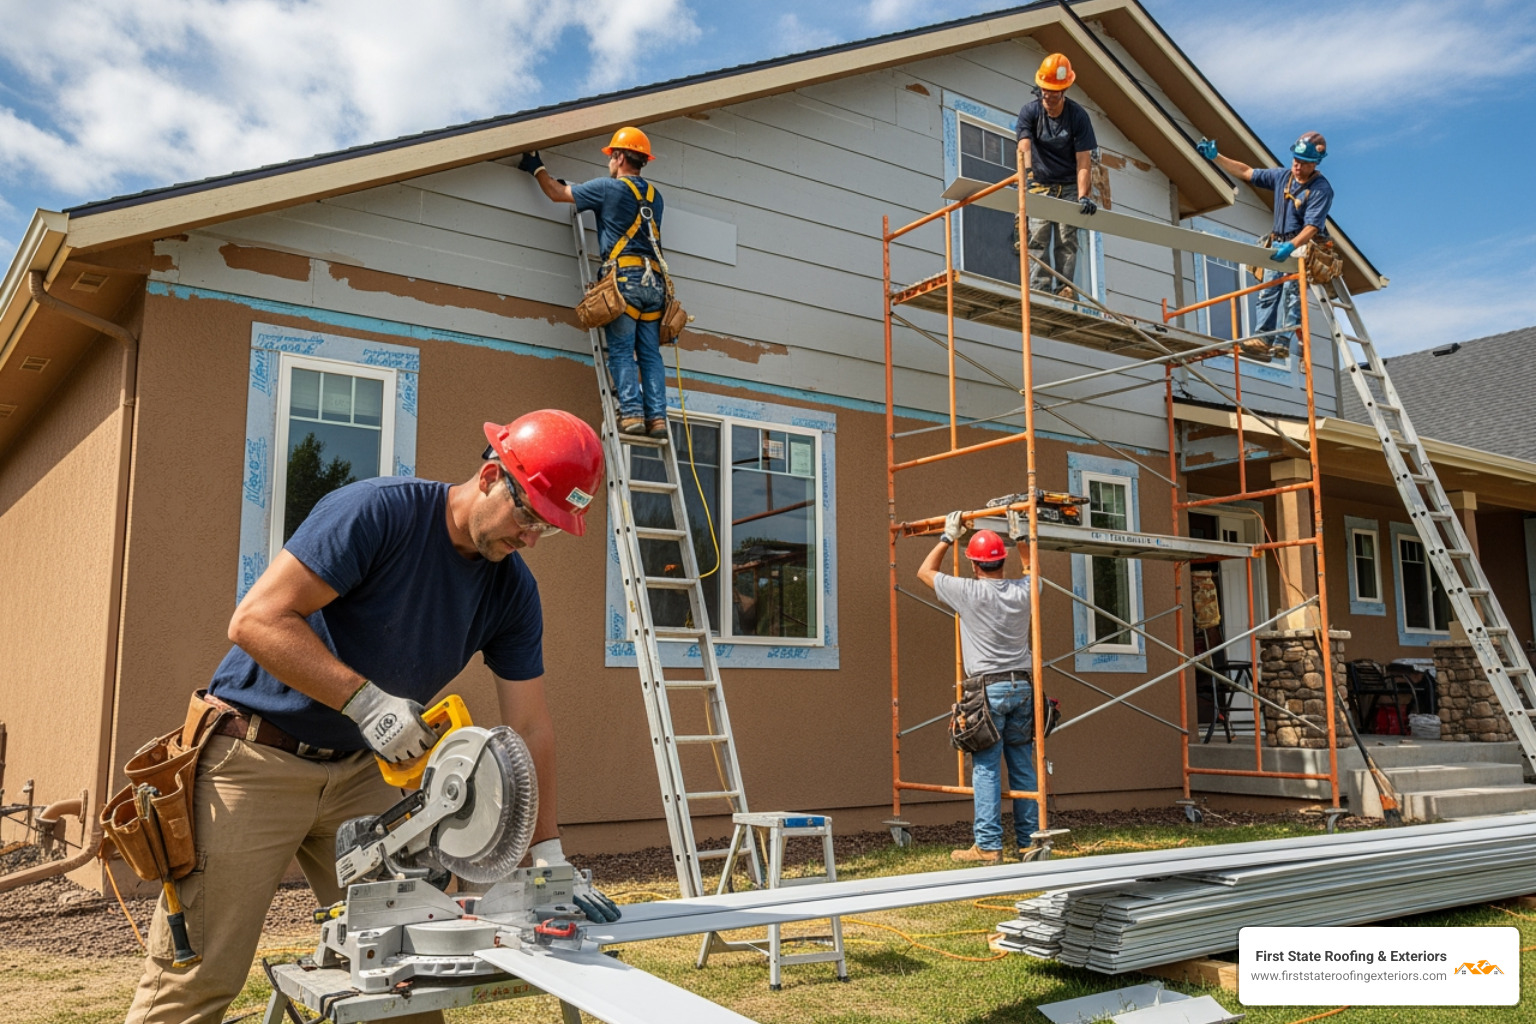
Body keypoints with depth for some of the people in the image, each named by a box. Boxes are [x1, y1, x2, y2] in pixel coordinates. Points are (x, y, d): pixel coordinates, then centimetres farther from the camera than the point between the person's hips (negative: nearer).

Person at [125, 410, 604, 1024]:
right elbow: (257, 621, -24)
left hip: (362, 769, 6)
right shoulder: (379, 511, -20)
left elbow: (530, 728, 1)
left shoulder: (512, 590, -2)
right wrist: (364, 698, -31)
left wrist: (550, 856, -3)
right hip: (257, 759, -6)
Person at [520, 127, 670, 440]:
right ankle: (657, 416, -3)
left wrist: (537, 168, 31)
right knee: (649, 353, 4)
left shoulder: (608, 188, 3)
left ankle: (632, 413, -12)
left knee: (621, 350, -3)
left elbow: (557, 193, 12)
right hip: (654, 279, 5)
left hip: (625, 276, -5)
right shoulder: (655, 196, 19)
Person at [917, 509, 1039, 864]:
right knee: (1023, 767, 9)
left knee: (986, 769, -3)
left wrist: (949, 536, 15)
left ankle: (988, 846, -4)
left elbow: (925, 571, 8)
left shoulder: (968, 592, -8)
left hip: (987, 689, -5)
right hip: (1022, 688, 5)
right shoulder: (1023, 591, 4)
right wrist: (1020, 535, 27)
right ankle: (1029, 841, 14)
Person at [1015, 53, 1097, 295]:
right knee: (1038, 238, -10)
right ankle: (1039, 291, -15)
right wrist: (1027, 171, -45)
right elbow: (1024, 146, -24)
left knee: (1067, 239, -10)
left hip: (1069, 186, -1)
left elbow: (1084, 161, -16)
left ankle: (1064, 289, -12)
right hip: (1040, 186, 1)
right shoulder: (1030, 111, -7)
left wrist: (1083, 196, -29)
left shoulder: (1078, 115, -11)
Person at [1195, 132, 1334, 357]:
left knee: (1292, 289, -17)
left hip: (1304, 245, -6)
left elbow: (1312, 226, -22)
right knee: (1268, 290, -4)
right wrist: (1215, 157, 10)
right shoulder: (1282, 176, 8)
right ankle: (1262, 336, -9)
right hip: (1279, 244, 7)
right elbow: (1246, 172, 15)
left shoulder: (1322, 189, -12)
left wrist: (1291, 246, -39)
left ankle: (1284, 341, -23)